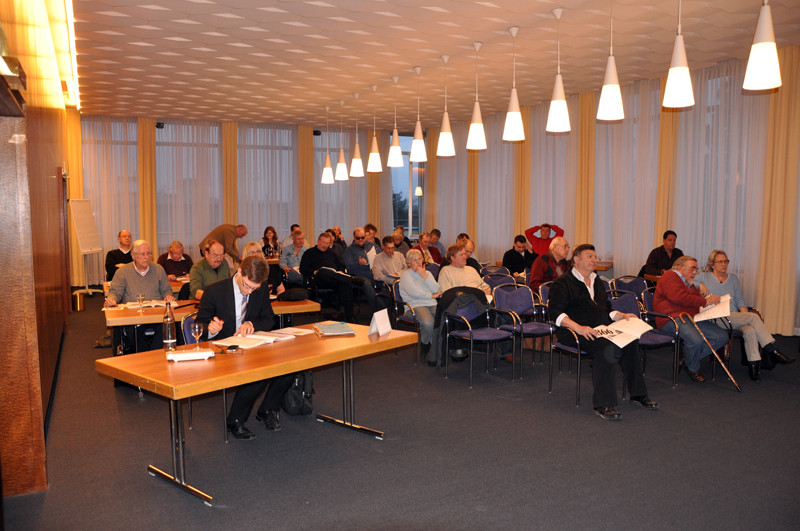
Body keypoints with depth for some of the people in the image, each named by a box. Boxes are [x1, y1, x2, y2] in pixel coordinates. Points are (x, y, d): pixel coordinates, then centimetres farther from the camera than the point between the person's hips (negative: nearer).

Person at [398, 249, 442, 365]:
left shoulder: (427, 273, 23)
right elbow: (415, 293, -8)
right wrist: (432, 295, 0)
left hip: (432, 304, 5)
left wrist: (425, 276, 1)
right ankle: (425, 345, -5)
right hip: (416, 305, -5)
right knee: (428, 323, -37)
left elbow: (437, 289, 8)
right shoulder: (405, 275, 7)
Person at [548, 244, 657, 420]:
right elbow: (555, 312, -12)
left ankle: (638, 395, -7)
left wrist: (623, 316, 15)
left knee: (631, 341, -20)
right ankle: (603, 404, -32)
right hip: (573, 332, -7)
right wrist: (578, 328, -25)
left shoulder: (597, 282, 27)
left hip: (602, 330, 7)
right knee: (605, 348, -34)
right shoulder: (562, 283, 1)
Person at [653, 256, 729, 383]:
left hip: (693, 319, 10)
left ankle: (687, 357, -1)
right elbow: (680, 298, -17)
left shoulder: (688, 283, 31)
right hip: (673, 319, -10)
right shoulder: (670, 276, -1)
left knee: (722, 337, -7)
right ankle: (693, 368, -4)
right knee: (696, 340, -35)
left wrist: (706, 297, 16)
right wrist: (706, 301, -12)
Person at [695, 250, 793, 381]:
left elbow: (739, 299, 22)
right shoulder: (704, 277, 11)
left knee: (750, 330, -31)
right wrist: (699, 285, -13)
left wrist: (743, 309, 1)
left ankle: (754, 364, -30)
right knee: (754, 317, -26)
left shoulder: (733, 278, 24)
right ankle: (772, 351, -23)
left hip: (735, 316, 5)